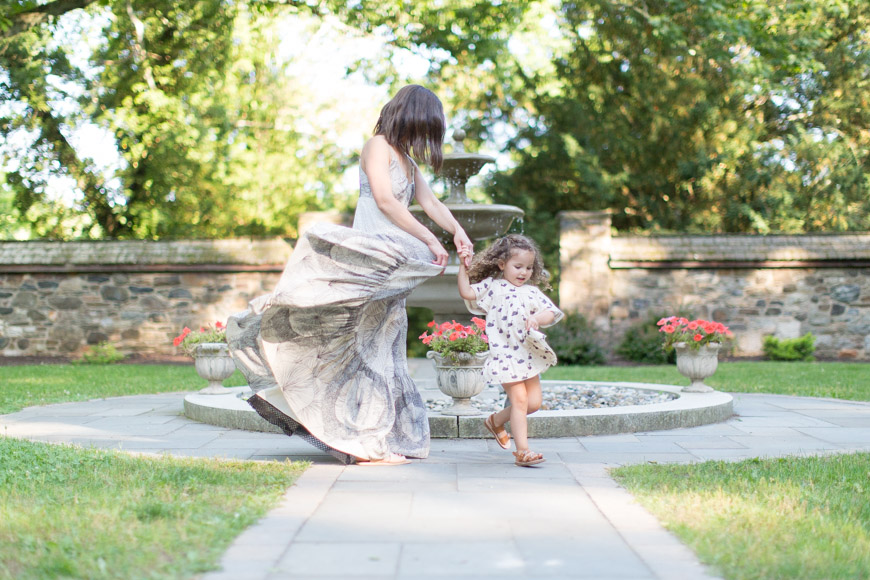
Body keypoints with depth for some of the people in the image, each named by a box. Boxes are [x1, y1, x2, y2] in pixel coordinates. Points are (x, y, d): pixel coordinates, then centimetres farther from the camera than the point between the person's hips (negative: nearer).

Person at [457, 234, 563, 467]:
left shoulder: (532, 292, 12)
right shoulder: (492, 286, 6)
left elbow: (551, 313, 5)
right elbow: (467, 292, 1)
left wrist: (537, 319, -15)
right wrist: (463, 267, -5)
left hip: (530, 356, 5)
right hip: (505, 356, -5)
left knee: (534, 402, 6)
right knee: (519, 400, -11)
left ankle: (496, 420, 29)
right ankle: (522, 451, -7)